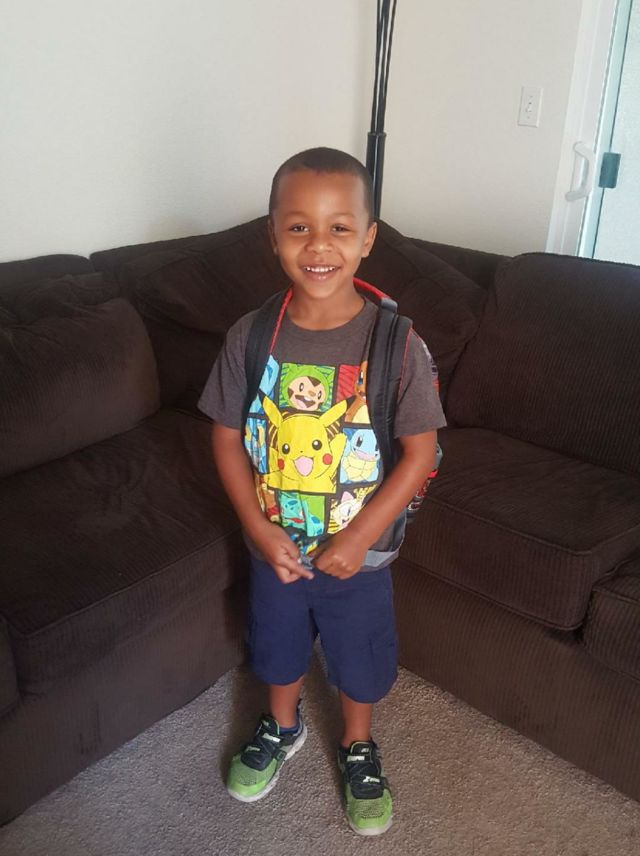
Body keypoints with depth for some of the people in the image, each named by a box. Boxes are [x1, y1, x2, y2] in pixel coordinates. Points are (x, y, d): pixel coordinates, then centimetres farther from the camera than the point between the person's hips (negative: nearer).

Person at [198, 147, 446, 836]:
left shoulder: (397, 344, -20)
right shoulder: (249, 338, -14)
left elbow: (419, 453, -15)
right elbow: (227, 438, -6)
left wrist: (357, 539, -17)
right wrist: (261, 531, -14)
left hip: (358, 552, -1)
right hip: (274, 546, 2)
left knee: (359, 657, 21)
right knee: (277, 646, 25)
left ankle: (357, 745, 51)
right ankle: (282, 726, 56)